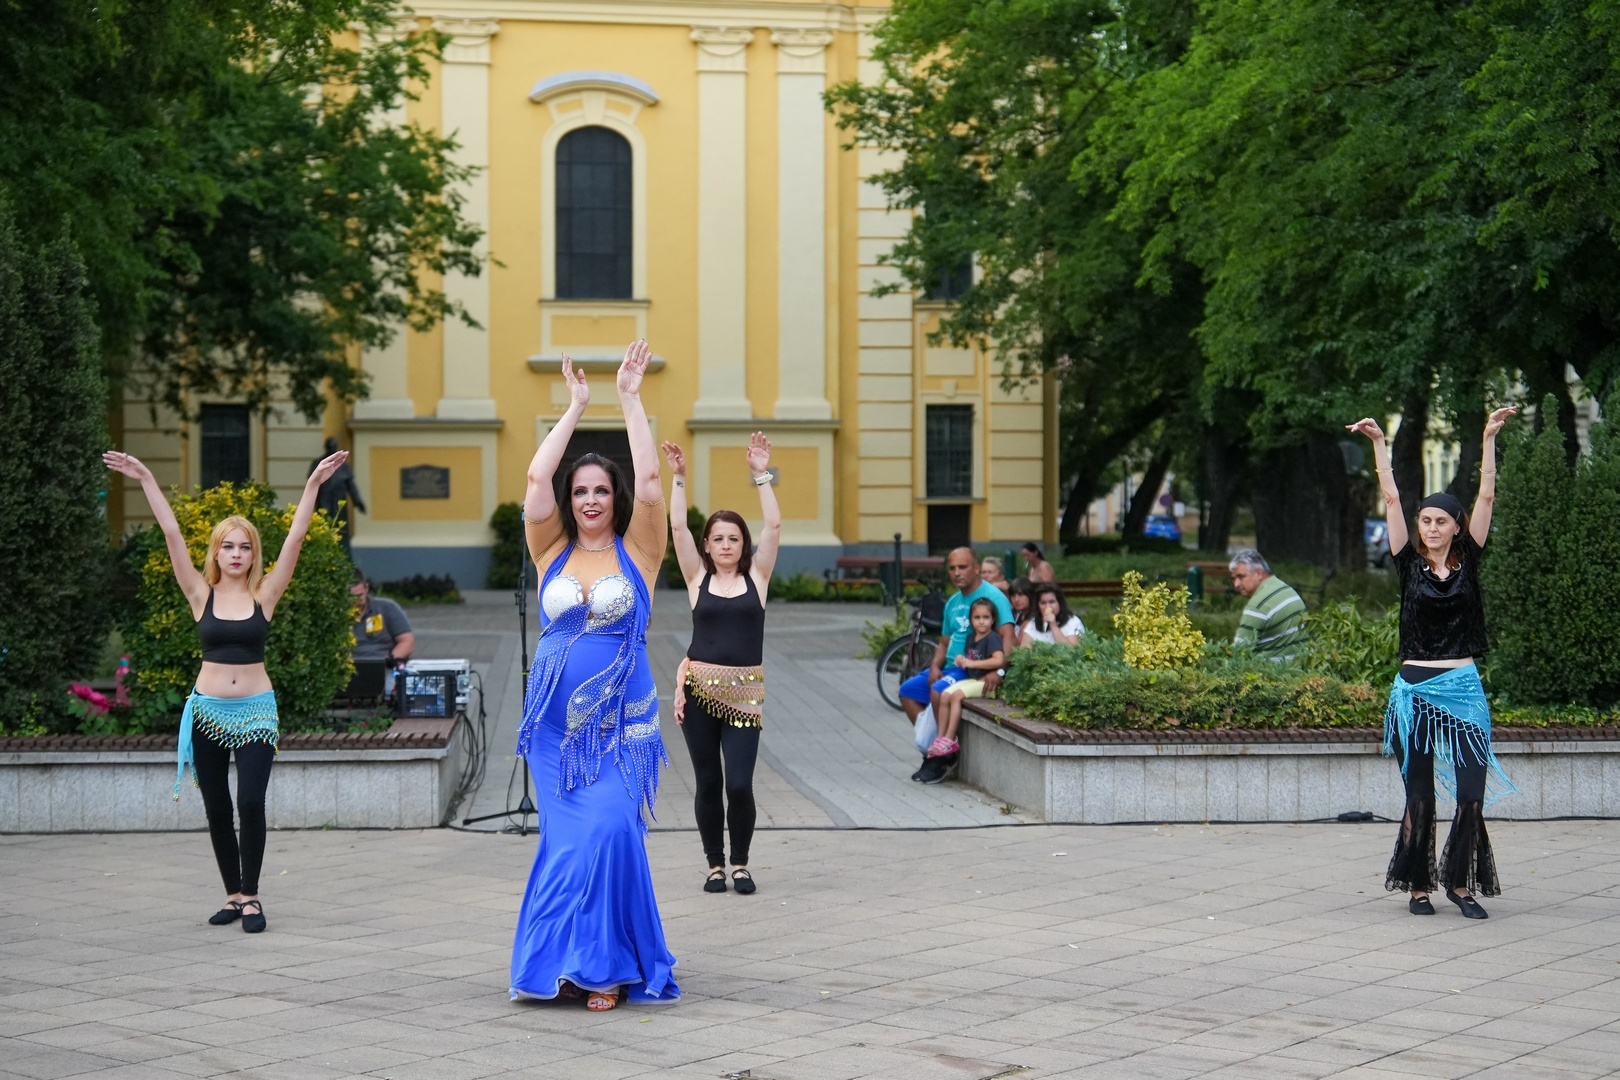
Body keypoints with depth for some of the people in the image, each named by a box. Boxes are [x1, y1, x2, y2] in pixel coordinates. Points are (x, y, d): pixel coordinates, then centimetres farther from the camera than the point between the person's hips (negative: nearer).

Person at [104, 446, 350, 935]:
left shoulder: (265, 595, 1)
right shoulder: (201, 595, 1)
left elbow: (294, 538, -6)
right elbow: (172, 534, -3)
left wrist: (313, 484, -12)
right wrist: (146, 481, -6)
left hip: (256, 711, -1)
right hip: (208, 710, 1)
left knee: (251, 803, -11)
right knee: (217, 809, 6)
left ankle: (251, 897, 0)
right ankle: (233, 895, 20)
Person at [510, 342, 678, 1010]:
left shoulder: (637, 551, 4)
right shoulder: (552, 551, 9)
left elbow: (650, 485, -9)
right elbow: (536, 480, -3)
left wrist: (630, 401, -6)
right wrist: (576, 409, 0)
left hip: (622, 722, -2)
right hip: (555, 722, 2)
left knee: (606, 834, -14)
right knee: (571, 841, -2)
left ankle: (606, 965, -6)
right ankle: (570, 962, 8)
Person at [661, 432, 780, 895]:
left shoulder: (756, 577, 6)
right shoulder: (698, 578, 6)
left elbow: (774, 527, -3)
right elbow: (677, 528, -1)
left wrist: (761, 476, -6)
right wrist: (678, 478, -7)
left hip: (744, 692, -1)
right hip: (699, 687, 1)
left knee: (739, 783, -7)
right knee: (708, 782, 5)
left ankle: (740, 864, 13)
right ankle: (715, 864, 19)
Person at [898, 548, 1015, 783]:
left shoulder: (992, 596, -11)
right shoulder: (953, 602, 16)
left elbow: (1007, 636, -21)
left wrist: (999, 671, -35)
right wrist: (935, 666, 0)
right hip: (951, 666, 9)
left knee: (939, 691, -30)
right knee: (908, 690, 1)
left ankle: (946, 753, -15)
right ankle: (931, 744, 2)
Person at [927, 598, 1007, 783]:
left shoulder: (993, 638, -11)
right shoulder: (971, 639, 16)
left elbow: (999, 660, -27)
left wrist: (972, 663, -21)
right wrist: (961, 660, 1)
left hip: (987, 681, -8)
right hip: (972, 679, 8)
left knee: (957, 695, -25)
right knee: (945, 695, -10)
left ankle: (949, 740, -23)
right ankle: (941, 738, -8)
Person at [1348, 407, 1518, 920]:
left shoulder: (1468, 561, 6)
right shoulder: (1409, 563, 4)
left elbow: (1486, 497, 2)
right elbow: (1392, 500, 0)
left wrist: (1490, 438, -2)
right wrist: (1379, 444, -3)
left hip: (1464, 690, 1)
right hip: (1415, 689, -1)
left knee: (1473, 792, -5)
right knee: (1419, 796, 3)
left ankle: (1460, 882, 9)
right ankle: (1418, 885, 14)